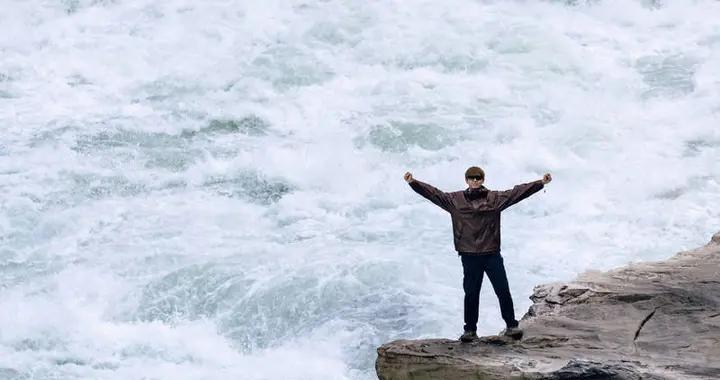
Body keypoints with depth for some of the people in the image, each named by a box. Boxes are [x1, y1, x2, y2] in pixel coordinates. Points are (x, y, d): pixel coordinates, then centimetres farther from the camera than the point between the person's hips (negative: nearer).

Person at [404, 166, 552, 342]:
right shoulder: (455, 200, 5)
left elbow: (518, 192, 0)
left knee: (503, 291, 2)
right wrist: (413, 182, -7)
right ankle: (470, 329, 14)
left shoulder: (495, 198, 4)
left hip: (492, 253, 0)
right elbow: (433, 193, 2)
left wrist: (541, 182, -6)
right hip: (469, 255, 0)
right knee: (471, 293, 6)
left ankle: (512, 325, 13)